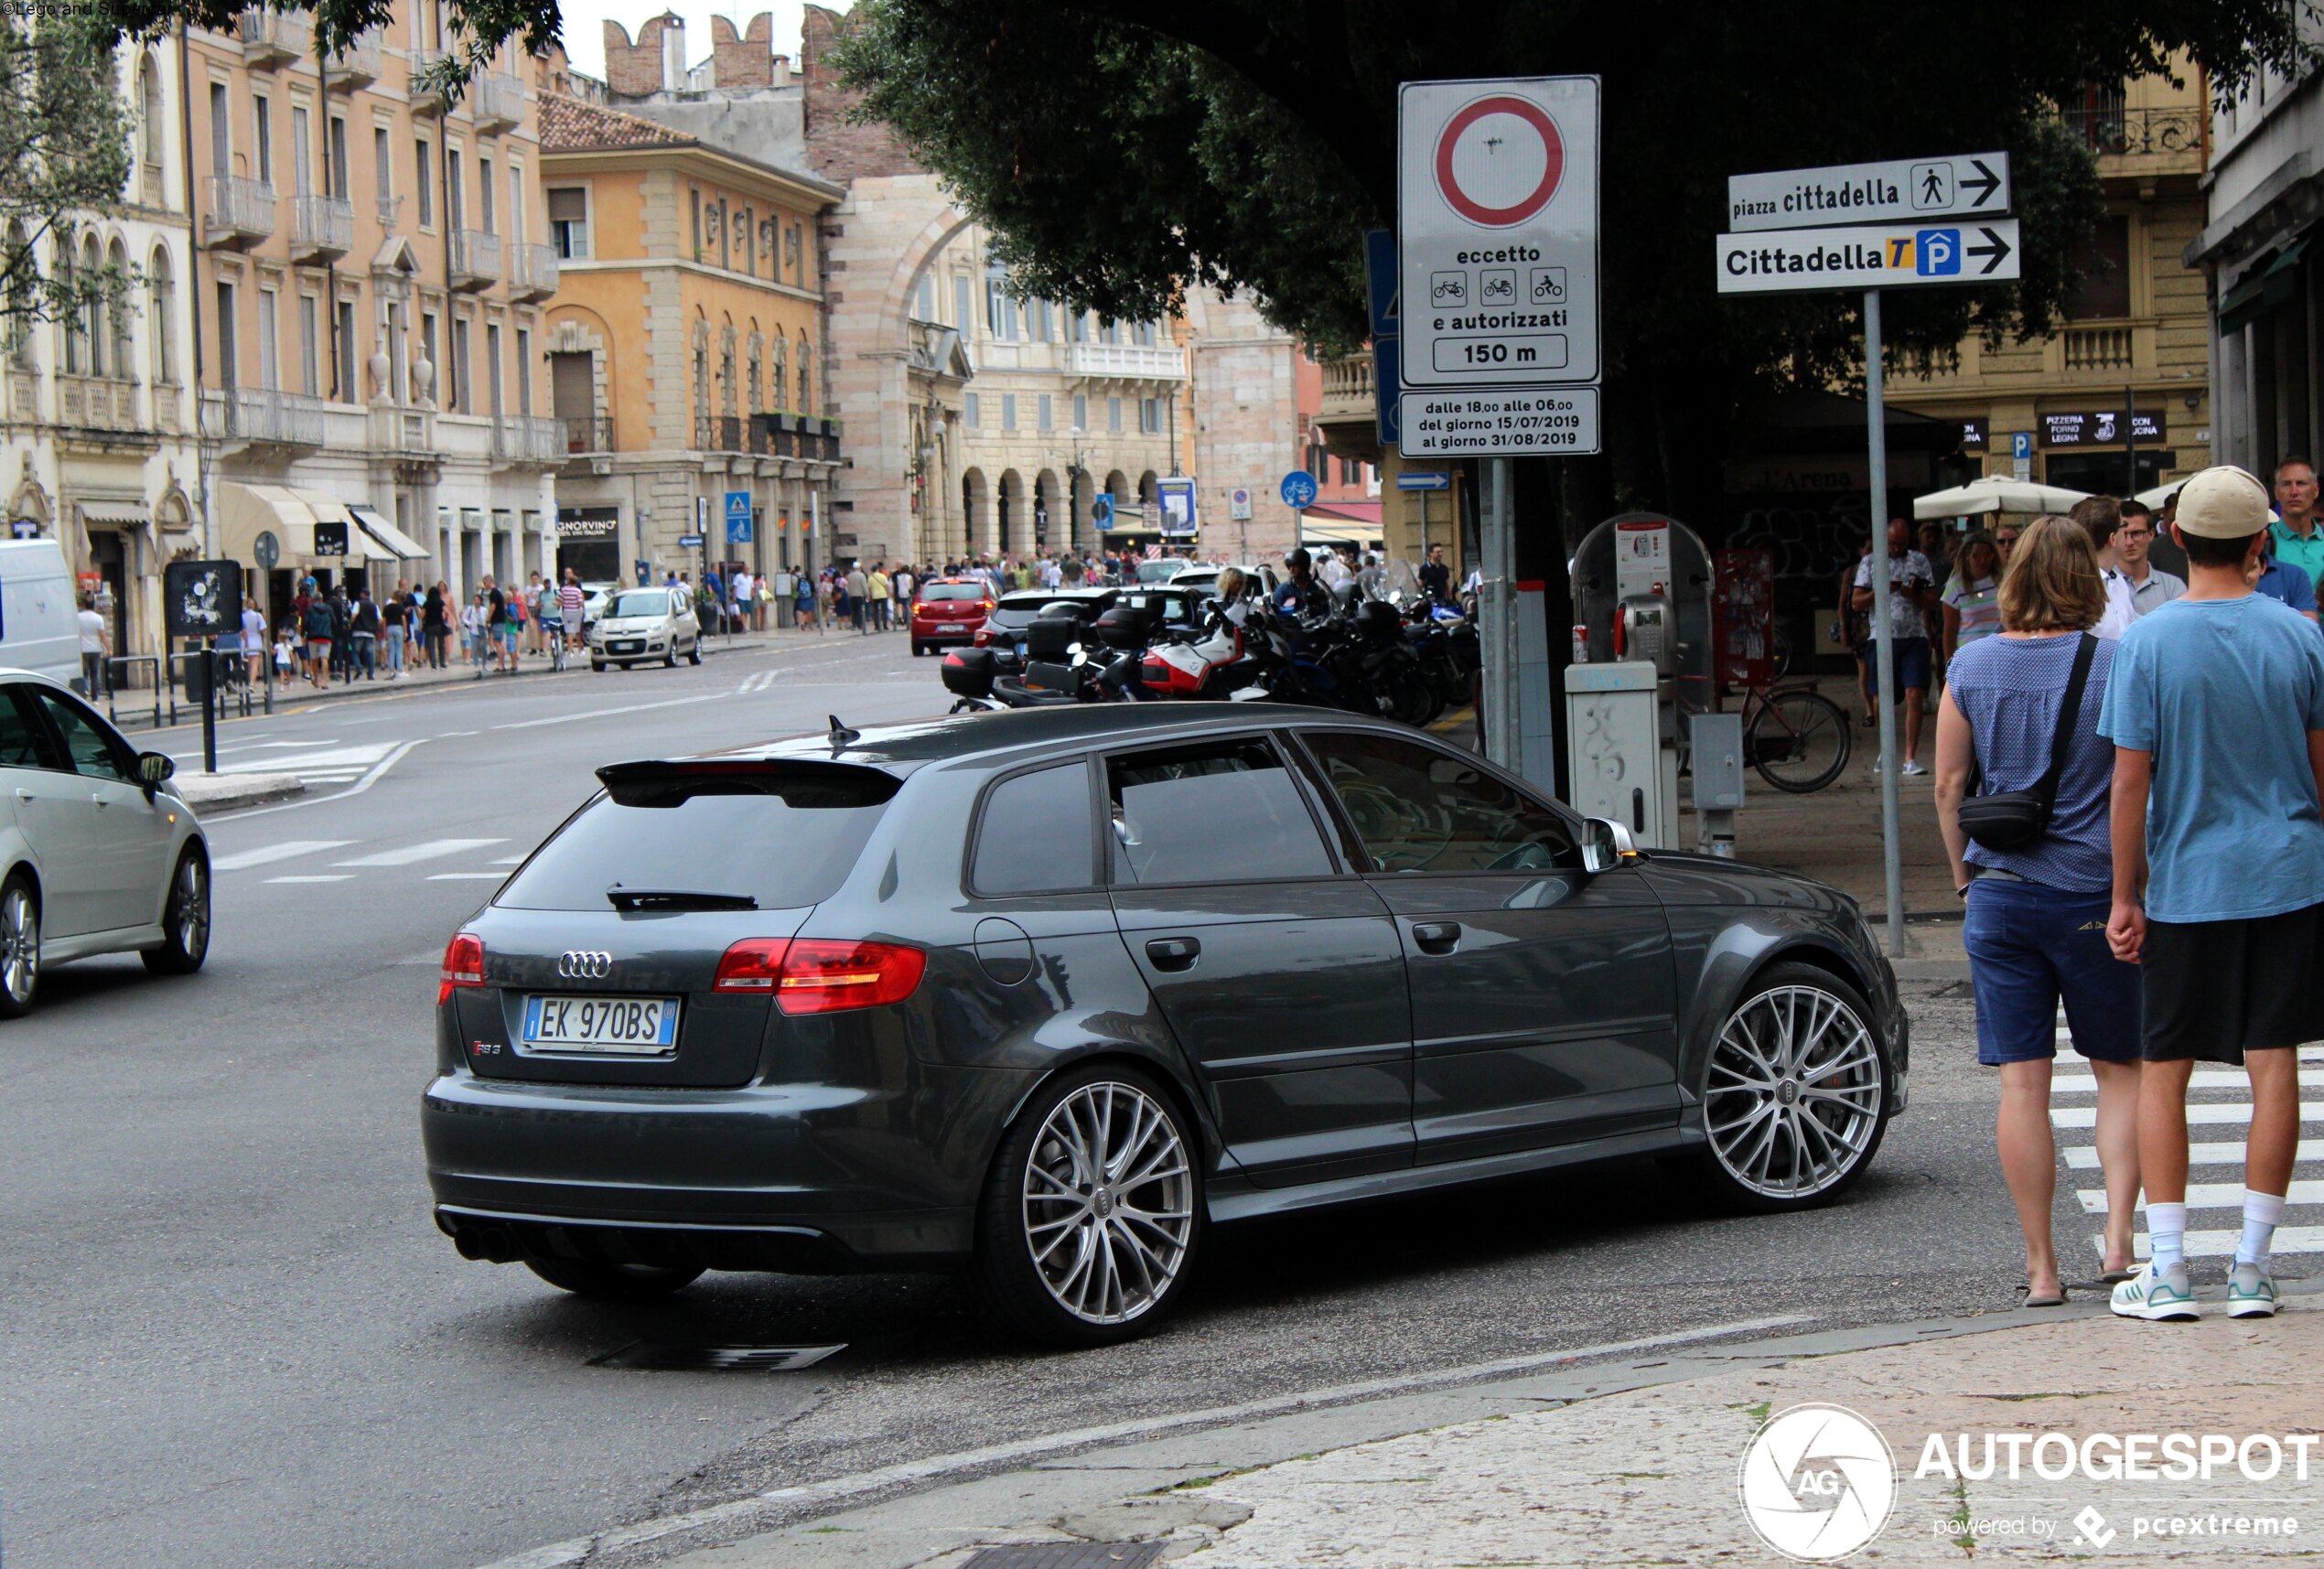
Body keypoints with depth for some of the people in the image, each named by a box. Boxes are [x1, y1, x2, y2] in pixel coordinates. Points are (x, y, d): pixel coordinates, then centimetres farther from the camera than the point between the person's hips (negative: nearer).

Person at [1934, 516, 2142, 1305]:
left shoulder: (1972, 665, 0)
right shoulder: (2115, 666, -7)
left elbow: (1948, 784, 6)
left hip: (2000, 892, 2)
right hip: (2094, 893, -1)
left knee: (2021, 1083, 4)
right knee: (2120, 1069, 13)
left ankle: (2041, 1268, 6)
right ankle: (2118, 1238, 0)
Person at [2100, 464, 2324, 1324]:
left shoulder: (2146, 642, -8)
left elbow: (2130, 781, -9)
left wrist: (2125, 898, -2)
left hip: (2186, 883, -2)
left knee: (2163, 1073, 7)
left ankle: (2166, 1270, 5)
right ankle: (2252, 1268, 6)